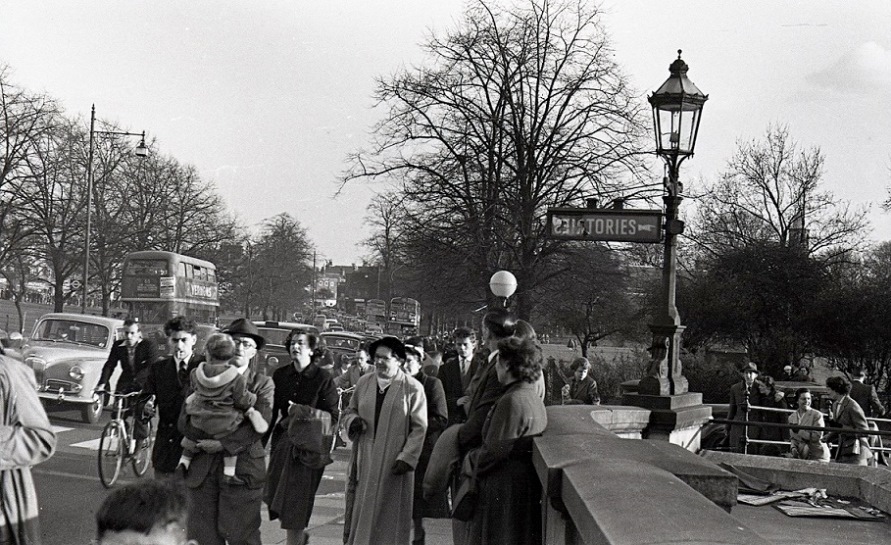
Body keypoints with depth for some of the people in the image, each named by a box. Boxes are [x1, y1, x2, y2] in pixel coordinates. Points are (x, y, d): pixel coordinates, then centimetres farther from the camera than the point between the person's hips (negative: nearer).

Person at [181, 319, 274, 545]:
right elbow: (184, 419, 9)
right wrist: (197, 439, -10)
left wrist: (223, 444, -19)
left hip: (241, 469, -3)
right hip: (202, 469, 3)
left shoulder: (262, 384, 1)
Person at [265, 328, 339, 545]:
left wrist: (302, 412, -14)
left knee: (296, 503, -3)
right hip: (282, 442, 5)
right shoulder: (280, 375, 6)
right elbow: (272, 411, 9)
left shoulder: (323, 378, -6)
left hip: (308, 448, -5)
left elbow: (333, 416, -6)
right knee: (275, 495, 9)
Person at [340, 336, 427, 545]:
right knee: (364, 511, 7)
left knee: (390, 515, 3)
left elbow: (419, 428, -7)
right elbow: (350, 411, 19)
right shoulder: (364, 382, 7)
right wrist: (352, 420, -5)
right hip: (366, 461, 4)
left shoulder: (413, 388, -6)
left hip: (394, 464, -4)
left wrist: (407, 458, -14)